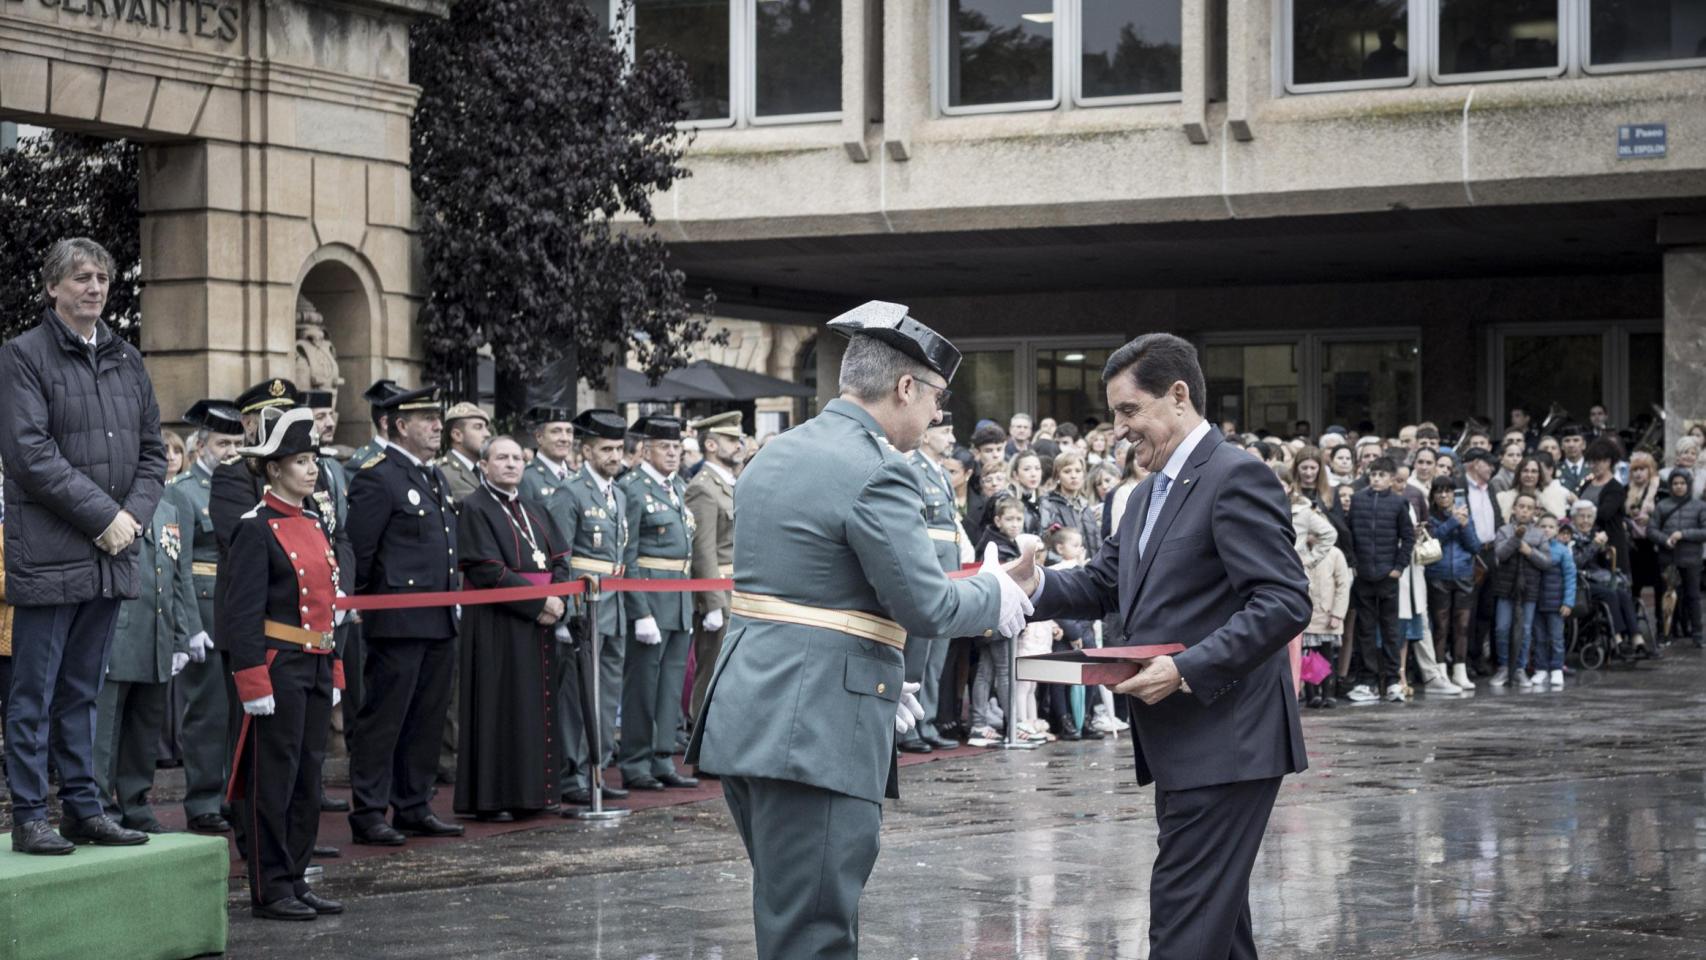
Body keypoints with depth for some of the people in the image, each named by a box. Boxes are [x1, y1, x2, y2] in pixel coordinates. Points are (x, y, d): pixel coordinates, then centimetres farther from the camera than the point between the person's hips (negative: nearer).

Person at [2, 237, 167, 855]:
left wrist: (134, 514, -2)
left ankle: (83, 807, 19)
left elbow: (153, 450, 16)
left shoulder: (126, 360, 14)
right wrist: (103, 515, -15)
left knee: (83, 690, 13)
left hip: (111, 557, 6)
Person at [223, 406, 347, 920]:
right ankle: (269, 890, 4)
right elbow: (241, 613, -15)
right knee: (274, 778, -2)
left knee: (307, 777, 11)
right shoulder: (257, 529, -10)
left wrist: (333, 673, 18)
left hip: (316, 668, 8)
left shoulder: (313, 524, 14)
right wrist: (255, 682, -19)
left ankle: (296, 881, 18)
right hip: (279, 667, -8)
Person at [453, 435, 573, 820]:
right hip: (496, 625, -7)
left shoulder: (533, 511, 17)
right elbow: (487, 571, -15)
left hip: (538, 626, 7)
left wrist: (558, 600, -9)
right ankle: (489, 798, 0)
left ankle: (529, 792, 15)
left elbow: (560, 559, 11)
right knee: (499, 706, -5)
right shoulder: (473, 509, -6)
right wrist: (539, 601, -17)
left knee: (536, 706, 8)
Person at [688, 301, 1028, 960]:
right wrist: (995, 595, 5)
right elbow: (926, 607, -15)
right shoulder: (877, 473, -14)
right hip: (817, 731, -9)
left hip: (746, 718, 9)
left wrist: (882, 677, 23)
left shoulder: (775, 455, 15)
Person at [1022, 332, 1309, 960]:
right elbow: (1102, 585, 19)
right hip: (1183, 744, 10)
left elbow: (1284, 604, -20)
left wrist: (1186, 668, -25)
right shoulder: (1151, 494, 19)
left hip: (1226, 743, -10)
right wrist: (1035, 585, -1)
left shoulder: (1236, 478, -12)